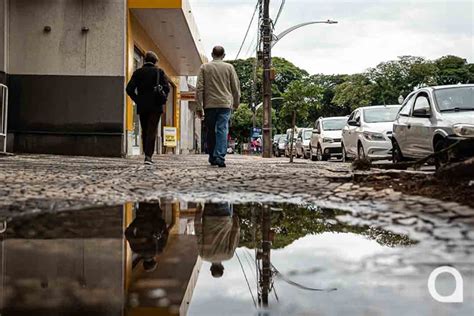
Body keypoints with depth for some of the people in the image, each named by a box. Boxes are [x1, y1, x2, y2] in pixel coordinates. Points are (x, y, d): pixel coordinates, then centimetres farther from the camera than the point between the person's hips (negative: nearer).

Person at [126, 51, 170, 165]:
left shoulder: (138, 72, 6)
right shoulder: (159, 71, 0)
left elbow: (129, 89, -2)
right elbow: (166, 88, -9)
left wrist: (137, 100, 6)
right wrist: (162, 99, 3)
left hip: (142, 106, 3)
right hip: (155, 106, -3)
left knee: (145, 131, 13)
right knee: (152, 131, -3)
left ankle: (147, 155, 16)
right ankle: (148, 156, -13)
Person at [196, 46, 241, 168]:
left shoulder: (204, 67, 6)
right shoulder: (229, 67, 5)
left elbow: (199, 88, 0)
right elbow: (236, 87, 6)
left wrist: (199, 107, 1)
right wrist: (236, 103, 18)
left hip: (209, 104, 1)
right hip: (225, 104, -1)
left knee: (211, 132, 12)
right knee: (222, 130, -5)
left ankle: (212, 158, 18)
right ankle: (220, 157, -16)